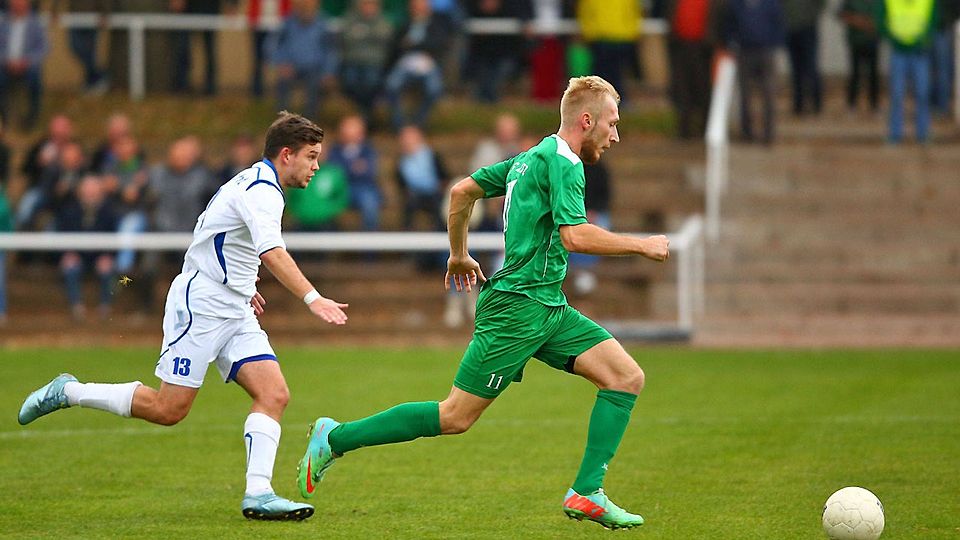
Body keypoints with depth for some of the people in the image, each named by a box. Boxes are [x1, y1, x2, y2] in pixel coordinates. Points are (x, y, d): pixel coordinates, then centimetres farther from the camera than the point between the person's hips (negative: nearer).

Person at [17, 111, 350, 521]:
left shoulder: (253, 182, 14)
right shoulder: (261, 191, -18)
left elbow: (219, 240, 28)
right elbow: (272, 253, -34)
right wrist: (312, 298, -43)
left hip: (234, 314, 10)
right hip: (199, 307, -10)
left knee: (274, 395, -8)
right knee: (168, 409, -7)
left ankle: (257, 494, -14)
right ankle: (68, 392, 9)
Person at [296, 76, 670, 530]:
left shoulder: (529, 159, 17)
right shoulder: (563, 162, -12)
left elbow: (462, 191, 22)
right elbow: (575, 236, -25)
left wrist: (459, 254, 32)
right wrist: (640, 245, -14)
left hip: (548, 308, 10)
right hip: (518, 306, -10)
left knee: (627, 377, -1)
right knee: (455, 417, -6)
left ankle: (586, 493, -4)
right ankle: (335, 439, 5)